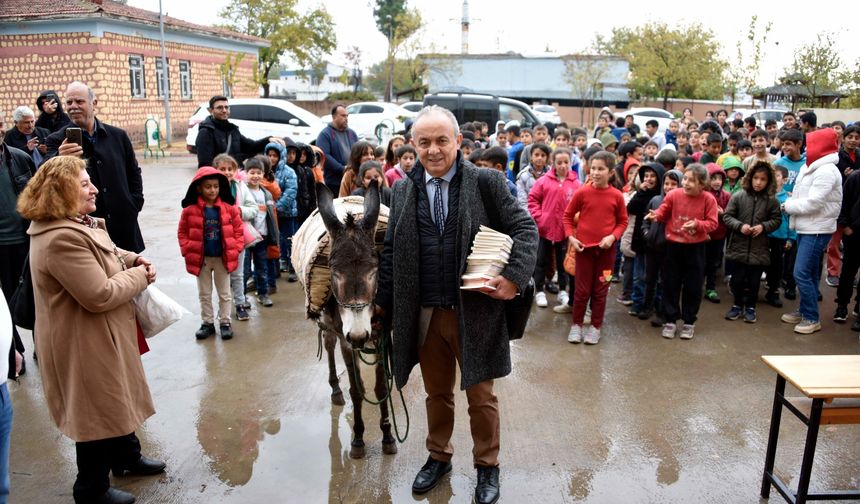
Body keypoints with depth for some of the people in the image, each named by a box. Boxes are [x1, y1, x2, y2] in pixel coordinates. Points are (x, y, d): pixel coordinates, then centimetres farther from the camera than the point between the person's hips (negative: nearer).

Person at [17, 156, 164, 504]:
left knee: (116, 400, 25)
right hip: (84, 343, -11)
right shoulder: (61, 238, -29)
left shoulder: (76, 224, 5)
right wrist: (140, 277, -16)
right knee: (97, 411, 6)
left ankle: (127, 456, 45)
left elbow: (102, 254, 22)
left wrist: (132, 259, 1)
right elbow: (100, 295, -31)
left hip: (100, 335, 11)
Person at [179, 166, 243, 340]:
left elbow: (238, 229, 1)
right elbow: (182, 232, 1)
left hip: (223, 258, 0)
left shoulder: (229, 208, -7)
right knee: (204, 294, 14)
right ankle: (207, 322, 27)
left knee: (224, 293, 12)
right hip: (201, 259, 0)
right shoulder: (190, 210, -8)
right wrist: (188, 250, -7)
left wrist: (235, 248, -6)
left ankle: (225, 322, 24)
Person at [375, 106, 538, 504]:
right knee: (436, 392, 19)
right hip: (424, 313, 3)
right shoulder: (403, 190, 4)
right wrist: (384, 301, 7)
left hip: (475, 310, -3)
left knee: (480, 395, 12)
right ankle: (438, 456, 41)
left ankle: (487, 466, 33)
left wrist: (515, 277, -18)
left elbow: (525, 229, -5)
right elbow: (391, 250, 9)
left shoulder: (486, 182, -6)